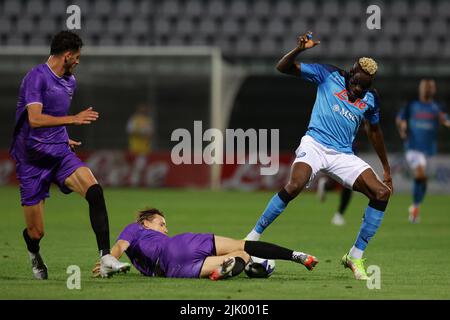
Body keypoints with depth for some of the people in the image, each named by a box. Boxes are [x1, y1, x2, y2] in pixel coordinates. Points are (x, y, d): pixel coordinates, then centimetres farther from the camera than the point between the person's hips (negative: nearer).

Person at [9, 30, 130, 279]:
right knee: (36, 233, -2)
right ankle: (34, 254, 37)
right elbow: (35, 119, -27)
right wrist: (74, 119, -32)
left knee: (94, 191, -24)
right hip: (31, 158, -6)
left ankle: (106, 259, -27)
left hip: (59, 152, 6)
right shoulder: (36, 77, -14)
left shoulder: (70, 81, 13)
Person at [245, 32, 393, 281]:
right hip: (315, 145, -4)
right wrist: (299, 49, -22)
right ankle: (252, 238, -20)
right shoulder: (328, 75, 2)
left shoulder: (370, 99, 12)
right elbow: (283, 68, -1)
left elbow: (374, 131, 27)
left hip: (344, 156, 5)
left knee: (382, 193, -11)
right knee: (294, 186, -33)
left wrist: (386, 167, 31)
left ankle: (355, 257, -3)